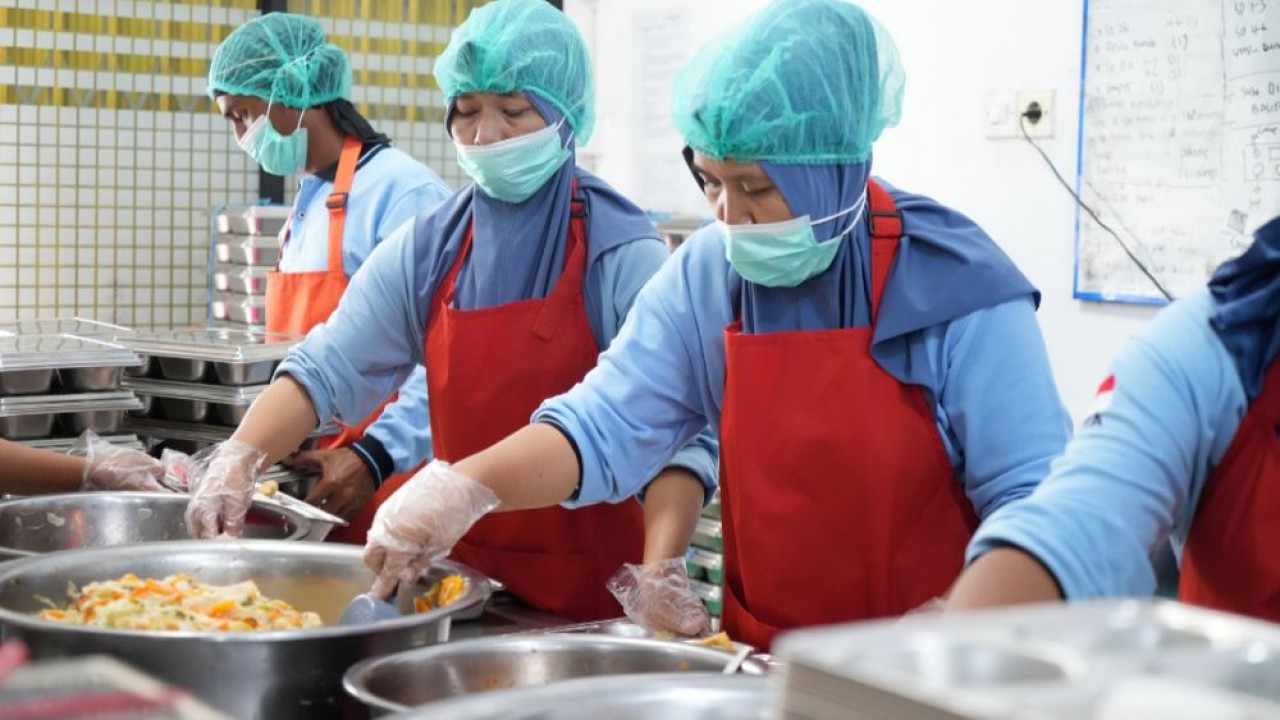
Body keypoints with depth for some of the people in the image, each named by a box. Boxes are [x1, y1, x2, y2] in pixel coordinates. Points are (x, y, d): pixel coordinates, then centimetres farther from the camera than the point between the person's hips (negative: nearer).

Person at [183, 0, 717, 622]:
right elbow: (325, 369, -5)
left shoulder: (621, 253, -12)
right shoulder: (426, 248, 1)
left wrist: (659, 575, -30)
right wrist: (238, 458, -22)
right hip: (463, 568, 4)